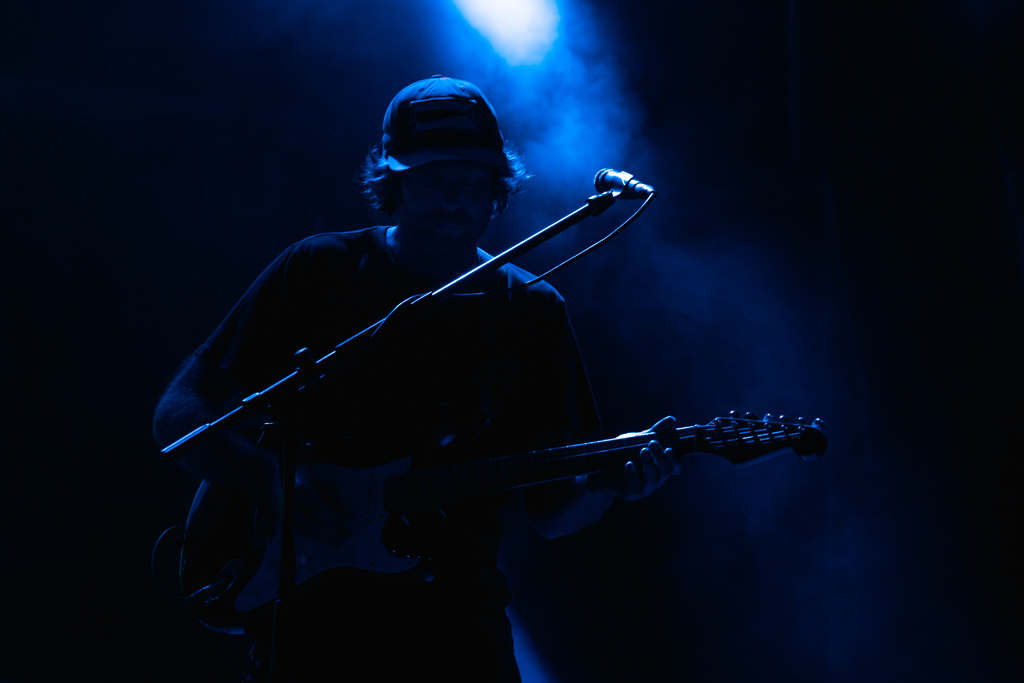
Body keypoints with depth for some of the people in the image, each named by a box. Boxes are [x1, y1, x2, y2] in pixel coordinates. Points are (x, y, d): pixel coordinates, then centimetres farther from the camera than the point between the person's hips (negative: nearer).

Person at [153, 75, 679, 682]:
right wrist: (277, 482, -14)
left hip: (457, 608, 2)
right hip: (312, 603, -1)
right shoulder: (318, 273, 3)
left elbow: (548, 510, 8)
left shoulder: (533, 314, 8)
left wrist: (609, 482, -14)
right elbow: (179, 413, 2)